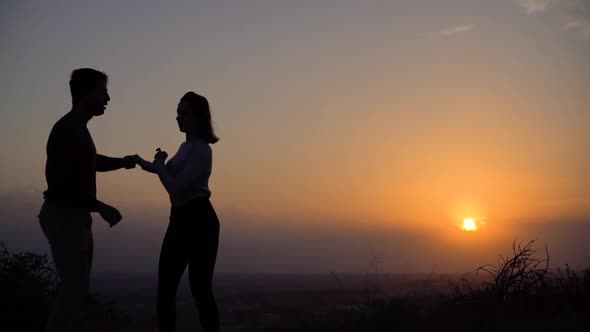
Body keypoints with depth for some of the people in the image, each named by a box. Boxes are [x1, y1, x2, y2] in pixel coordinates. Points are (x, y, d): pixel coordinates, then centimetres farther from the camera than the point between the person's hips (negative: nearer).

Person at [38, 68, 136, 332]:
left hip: (75, 216, 10)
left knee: (76, 287, 12)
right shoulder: (66, 130, -17)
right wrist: (101, 207, -21)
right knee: (74, 287, -11)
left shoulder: (77, 129, 13)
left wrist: (121, 162, 18)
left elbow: (89, 163, 33)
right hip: (64, 216, -10)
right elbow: (60, 183, -23)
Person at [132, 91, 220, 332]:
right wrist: (141, 162, 21)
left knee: (199, 287, -6)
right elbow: (172, 175, 33)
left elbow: (175, 187, -22)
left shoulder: (201, 150, -15)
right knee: (166, 286, 6)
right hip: (180, 220, 9)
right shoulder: (186, 147, 14)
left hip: (199, 221, -9)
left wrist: (159, 163, -5)